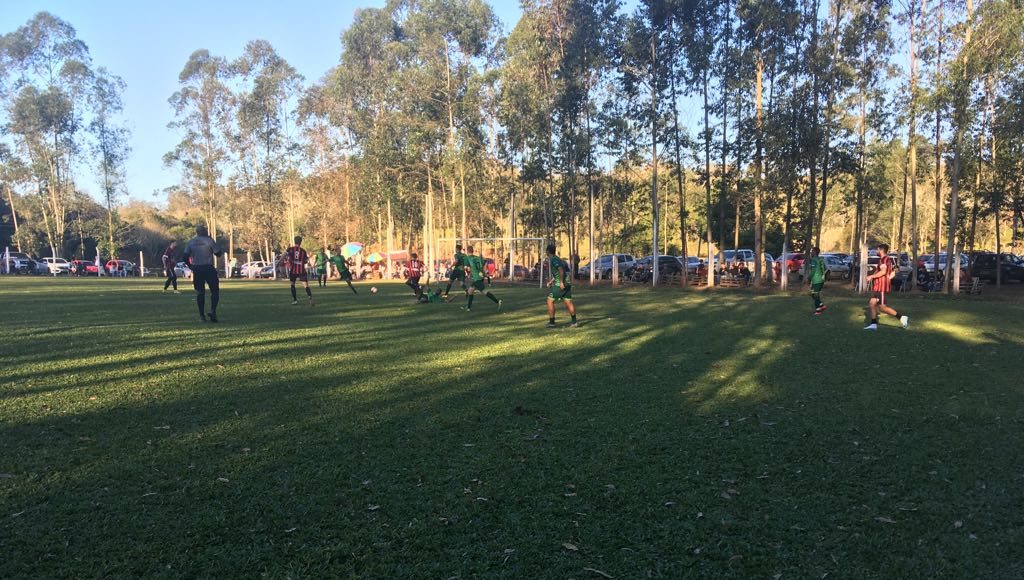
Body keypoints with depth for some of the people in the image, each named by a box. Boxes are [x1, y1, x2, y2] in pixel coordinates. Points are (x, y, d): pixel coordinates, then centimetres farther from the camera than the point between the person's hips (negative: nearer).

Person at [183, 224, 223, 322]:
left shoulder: (191, 242, 7)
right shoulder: (209, 240, -6)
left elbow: (186, 256, 5)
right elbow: (218, 253, -6)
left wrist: (191, 266, 16)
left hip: (196, 269, 4)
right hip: (208, 268, -4)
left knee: (200, 292, 9)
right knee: (214, 290, 5)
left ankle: (202, 315, 7)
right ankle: (212, 311, -13)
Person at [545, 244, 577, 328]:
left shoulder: (553, 259, -9)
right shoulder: (558, 259, 20)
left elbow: (561, 270, -22)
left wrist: (561, 282, -23)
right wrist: (551, 281, 29)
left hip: (560, 284, -8)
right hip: (568, 283, 8)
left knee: (550, 301, 1)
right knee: (568, 302, 9)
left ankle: (551, 322, 1)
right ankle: (574, 322, 5)